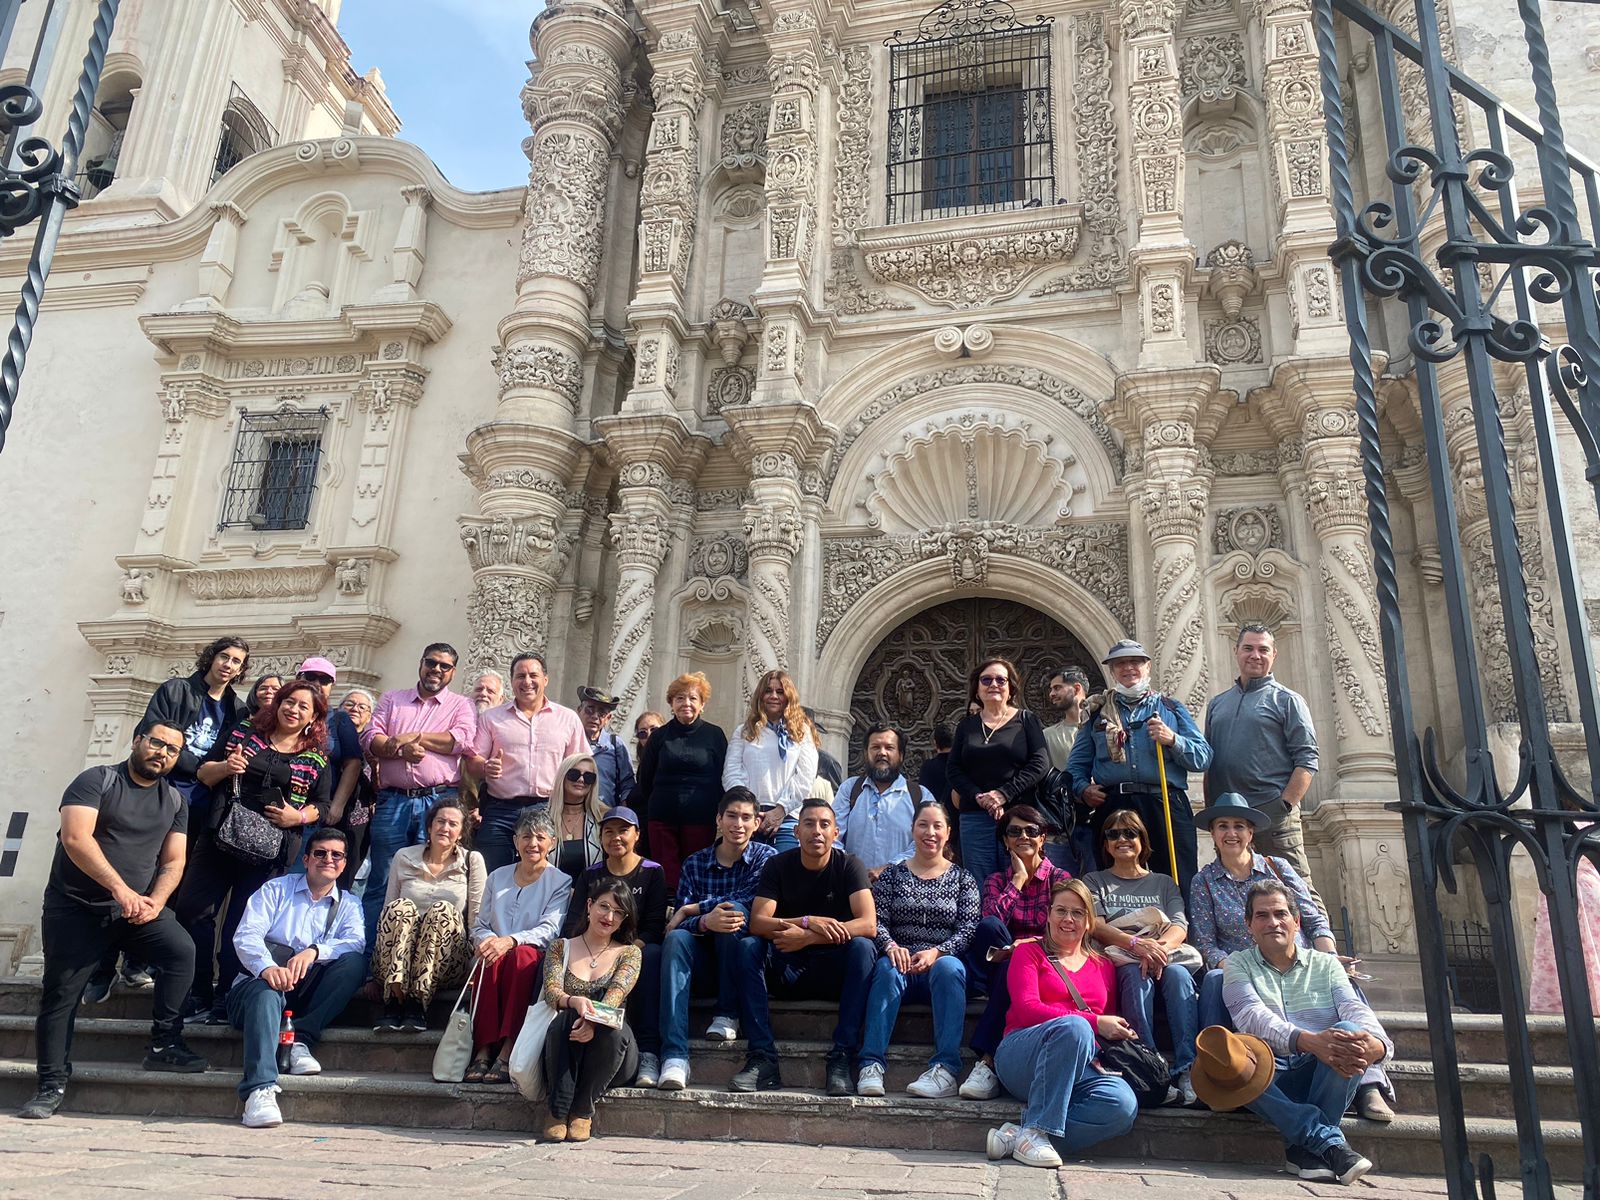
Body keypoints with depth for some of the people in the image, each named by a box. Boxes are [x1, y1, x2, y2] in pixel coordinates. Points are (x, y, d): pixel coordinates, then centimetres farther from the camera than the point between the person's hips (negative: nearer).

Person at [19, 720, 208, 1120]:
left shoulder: (175, 801, 9)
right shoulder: (96, 781, -6)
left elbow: (173, 861, 5)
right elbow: (76, 838, -20)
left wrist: (155, 901, -16)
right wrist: (121, 889, -27)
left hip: (138, 908, 3)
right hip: (76, 907, -3)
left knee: (181, 950, -20)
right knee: (59, 994, 0)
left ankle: (164, 1046, -13)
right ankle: (52, 1084, 15)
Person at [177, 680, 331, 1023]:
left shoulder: (317, 760, 7)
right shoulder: (244, 733, 9)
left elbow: (320, 806, 7)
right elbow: (204, 772, 12)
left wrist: (298, 817, -13)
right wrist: (225, 767, -10)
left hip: (269, 852, -2)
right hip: (220, 838, 2)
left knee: (241, 924, 0)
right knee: (191, 908, -3)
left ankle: (225, 998, 9)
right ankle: (197, 993, 9)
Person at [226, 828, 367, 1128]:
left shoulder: (348, 905, 15)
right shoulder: (275, 889, 12)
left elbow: (356, 943, -7)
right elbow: (246, 935, -5)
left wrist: (314, 951, -28)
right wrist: (266, 967, -28)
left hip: (307, 991, 2)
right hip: (261, 980, -2)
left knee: (354, 961, -24)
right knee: (267, 992, -37)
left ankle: (301, 1039, -26)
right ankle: (260, 1089, -50)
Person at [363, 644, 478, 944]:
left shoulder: (461, 705, 12)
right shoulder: (393, 699, 19)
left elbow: (464, 739, -8)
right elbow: (371, 739, 7)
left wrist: (413, 736, -5)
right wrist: (401, 750, -13)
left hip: (440, 801, -1)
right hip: (392, 801, 2)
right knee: (381, 880, 3)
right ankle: (368, 947, 9)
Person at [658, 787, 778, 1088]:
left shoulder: (766, 857, 2)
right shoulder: (695, 863, 7)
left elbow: (747, 903, -17)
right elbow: (676, 924, -5)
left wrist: (691, 909, -12)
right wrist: (704, 921, -29)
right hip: (704, 959, 2)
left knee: (734, 910, -29)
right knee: (676, 939, -30)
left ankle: (727, 1016, -20)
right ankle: (674, 1057, -40)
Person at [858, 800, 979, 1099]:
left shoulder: (962, 878, 13)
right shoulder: (892, 875, 14)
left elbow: (969, 927, 0)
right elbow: (878, 920, 3)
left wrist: (936, 952, -18)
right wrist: (891, 946, -20)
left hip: (944, 963, 0)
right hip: (902, 961, 1)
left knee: (948, 967, -35)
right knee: (887, 968, -34)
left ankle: (946, 1069, -40)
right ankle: (871, 1065, -39)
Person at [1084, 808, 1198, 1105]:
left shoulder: (1163, 883, 24)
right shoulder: (1095, 881, 18)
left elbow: (1180, 925, 6)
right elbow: (1096, 926, 0)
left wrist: (1160, 946, -20)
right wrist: (1136, 943, -21)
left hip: (1165, 955, 2)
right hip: (1119, 961, -1)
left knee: (1178, 974, -34)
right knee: (1137, 976, -37)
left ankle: (1188, 1070, -43)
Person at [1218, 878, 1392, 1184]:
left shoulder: (1326, 964, 16)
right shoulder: (1238, 964, 9)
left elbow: (1355, 1010, -4)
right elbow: (1253, 1017, -11)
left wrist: (1377, 1043, -30)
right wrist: (1308, 1041, -31)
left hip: (1324, 1075, 2)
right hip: (1271, 1079, -1)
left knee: (1351, 1031, -28)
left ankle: (1303, 1145, -22)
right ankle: (1329, 1141, -31)